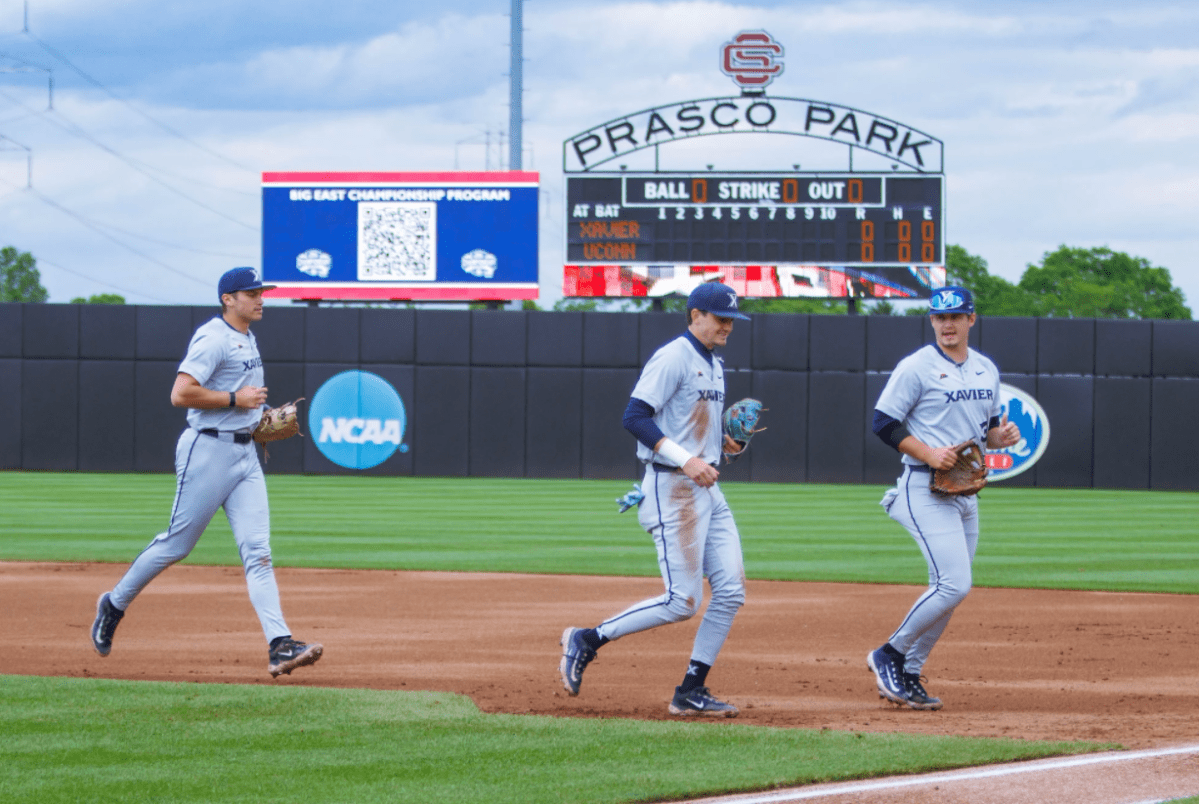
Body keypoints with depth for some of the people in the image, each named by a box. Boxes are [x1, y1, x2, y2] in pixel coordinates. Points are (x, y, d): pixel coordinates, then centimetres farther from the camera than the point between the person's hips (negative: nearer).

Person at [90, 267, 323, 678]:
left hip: (245, 453, 8)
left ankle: (280, 645, -14)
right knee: (177, 543, 3)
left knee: (257, 550, -4)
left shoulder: (247, 339, 17)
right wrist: (236, 400, -19)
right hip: (209, 450, -8)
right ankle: (115, 604, 25)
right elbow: (181, 394, -23)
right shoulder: (213, 339, -14)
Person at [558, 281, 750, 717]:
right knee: (682, 601, -12)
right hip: (672, 488, -9)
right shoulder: (672, 358, -12)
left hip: (707, 489, 9)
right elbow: (635, 417, -21)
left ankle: (691, 692, 8)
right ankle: (587, 640, 1)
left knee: (730, 590, 2)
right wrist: (685, 460, -27)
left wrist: (727, 441, 7)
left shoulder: (714, 365, 17)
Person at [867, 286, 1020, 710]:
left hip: (966, 491, 8)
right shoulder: (916, 367, -8)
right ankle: (890, 654, -2)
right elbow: (884, 423, -10)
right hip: (925, 490, -8)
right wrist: (928, 454, -21)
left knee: (949, 590, 9)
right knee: (954, 585, -17)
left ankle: (908, 674, 19)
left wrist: (1003, 436, -1)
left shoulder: (987, 370, 13)